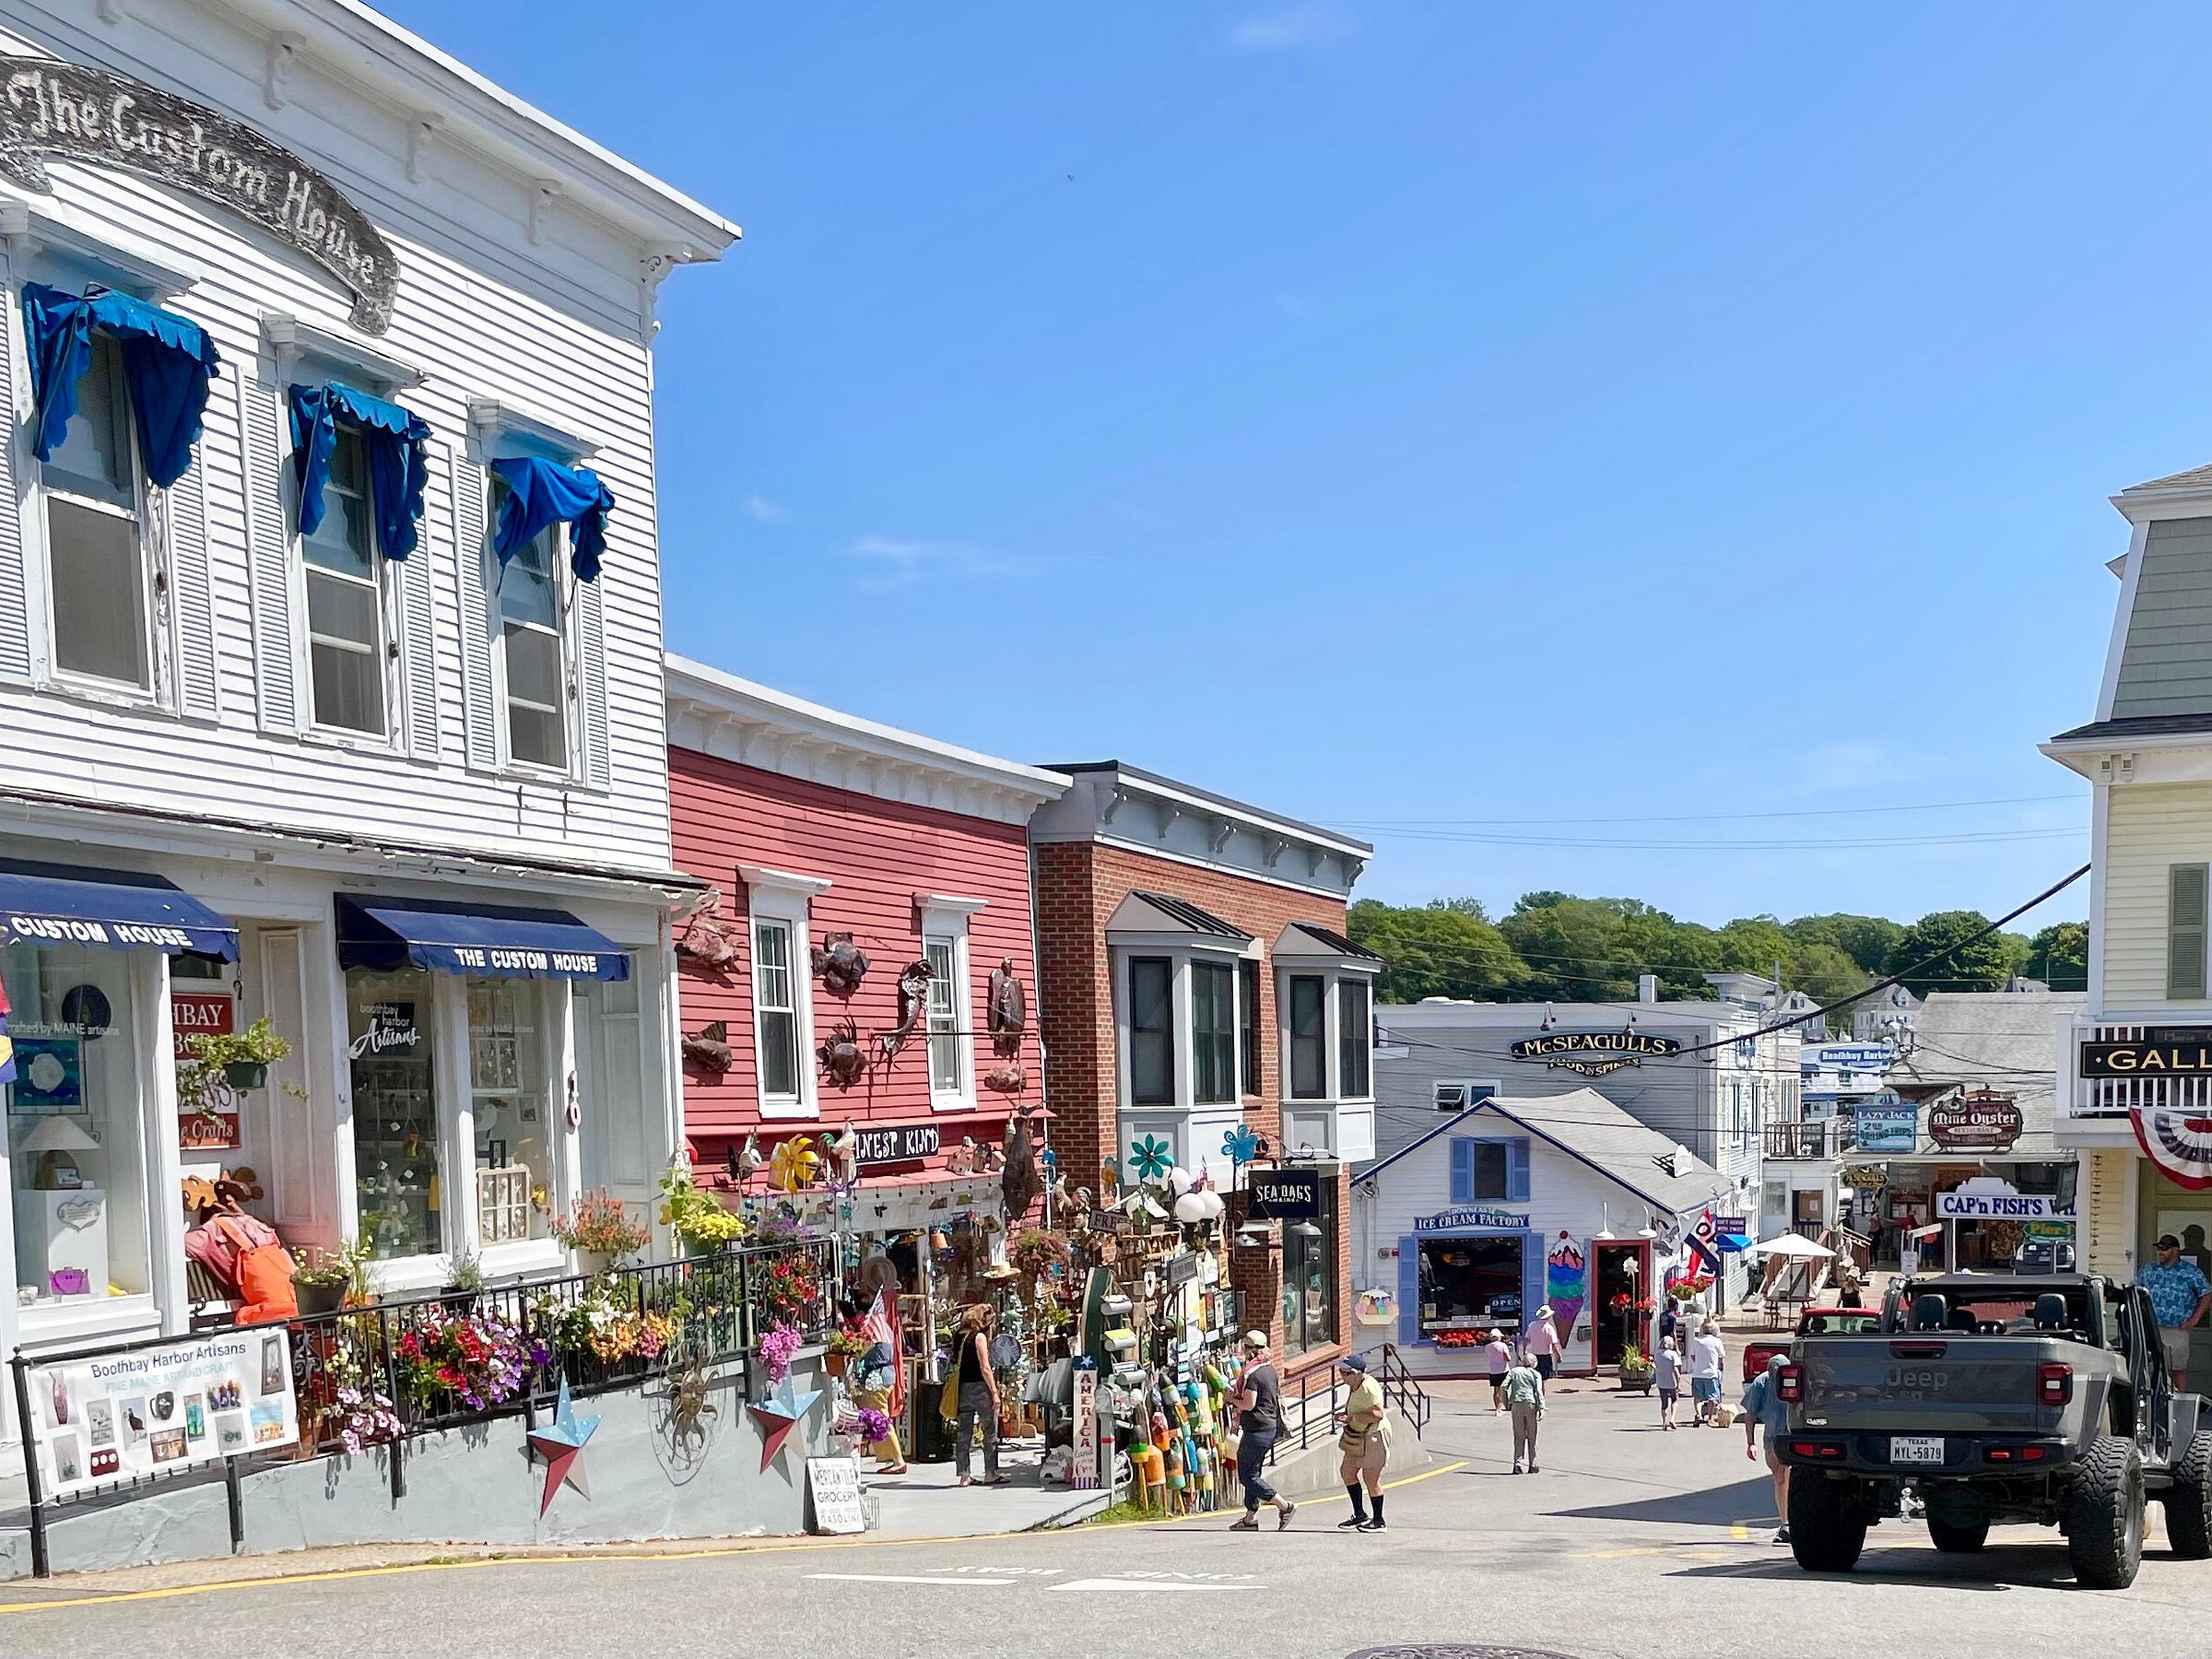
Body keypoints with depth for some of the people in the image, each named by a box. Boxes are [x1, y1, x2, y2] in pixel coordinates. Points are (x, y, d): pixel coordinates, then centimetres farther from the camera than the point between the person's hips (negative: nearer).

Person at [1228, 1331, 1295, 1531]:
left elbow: (1249, 1404, -23)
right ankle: (1251, 1518, 18)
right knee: (1253, 1472, 15)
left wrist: (1231, 1399, -4)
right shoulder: (1271, 1369, 10)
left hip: (1256, 1430, -10)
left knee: (1247, 1475, -4)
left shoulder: (1252, 1373, -17)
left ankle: (1285, 1506, -8)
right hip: (1271, 1426, 10)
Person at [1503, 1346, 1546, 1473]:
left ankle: (1518, 1464, -5)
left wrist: (1507, 1404, 9)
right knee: (1531, 1437, 8)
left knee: (1518, 1436, 5)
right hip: (1531, 1405, -2)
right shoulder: (1536, 1374, 8)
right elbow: (1538, 1391, -5)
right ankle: (1532, 1465, 12)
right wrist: (1541, 1409, -9)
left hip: (1516, 1405, 2)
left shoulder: (1514, 1371, 15)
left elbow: (1504, 1387, 4)